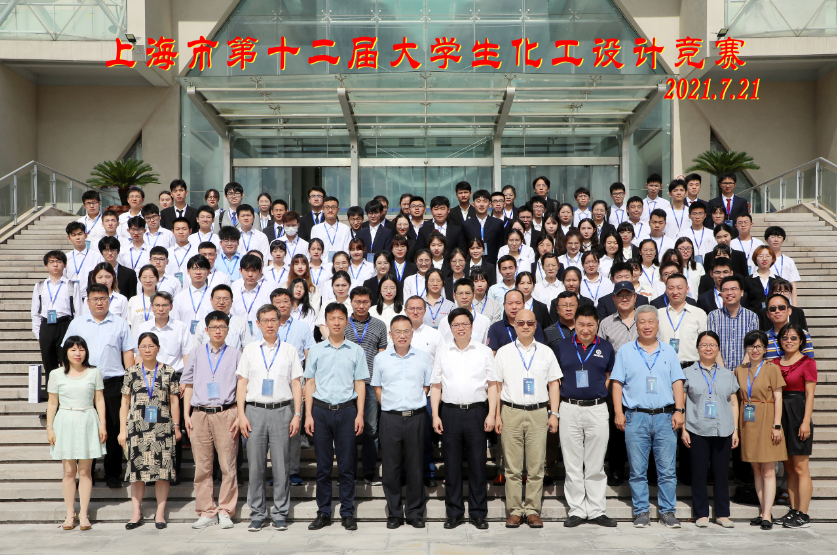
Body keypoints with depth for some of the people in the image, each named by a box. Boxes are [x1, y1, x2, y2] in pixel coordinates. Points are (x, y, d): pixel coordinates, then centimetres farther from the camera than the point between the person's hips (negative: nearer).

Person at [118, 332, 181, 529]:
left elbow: (174, 401, 7)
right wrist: (122, 429, 5)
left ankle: (160, 513, 9)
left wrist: (176, 427, 4)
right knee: (137, 469, 3)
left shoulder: (168, 372, 5)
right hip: (137, 427, 1)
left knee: (162, 469, -1)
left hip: (162, 428, -1)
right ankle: (136, 513, 14)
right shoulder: (131, 372, 7)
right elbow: (125, 403, 9)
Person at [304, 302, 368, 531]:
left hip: (346, 409, -1)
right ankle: (323, 513, 14)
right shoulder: (316, 350, 8)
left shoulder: (356, 351, 6)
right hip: (321, 410, 1)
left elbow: (360, 384, 6)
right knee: (323, 465, 5)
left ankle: (348, 513, 11)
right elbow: (310, 383, 9)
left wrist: (360, 414, -2)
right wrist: (308, 414, 1)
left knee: (347, 465, 2)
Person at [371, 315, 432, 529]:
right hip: (390, 418, 0)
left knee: (415, 467, 4)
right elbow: (377, 387, 14)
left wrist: (416, 404, 3)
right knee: (390, 467, 3)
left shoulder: (423, 357, 4)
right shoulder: (381, 358, 5)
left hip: (416, 417, 0)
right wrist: (388, 405, 3)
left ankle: (415, 513, 16)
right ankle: (394, 513, 15)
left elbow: (427, 385, 13)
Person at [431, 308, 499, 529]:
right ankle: (453, 513, 15)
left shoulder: (484, 352, 6)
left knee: (477, 464, 2)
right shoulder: (442, 353, 9)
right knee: (452, 465, 5)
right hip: (449, 413, 1)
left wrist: (491, 414, -4)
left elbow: (492, 385, 5)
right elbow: (436, 386, 9)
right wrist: (435, 415, 0)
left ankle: (478, 513, 13)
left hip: (476, 412, -1)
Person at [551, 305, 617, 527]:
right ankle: (576, 511, 12)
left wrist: (598, 392, 2)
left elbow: (610, 376, 16)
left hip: (597, 409, 0)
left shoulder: (606, 348, 6)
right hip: (569, 409, 0)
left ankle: (597, 511, 14)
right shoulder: (561, 346, 5)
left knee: (596, 465, 6)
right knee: (572, 465, 4)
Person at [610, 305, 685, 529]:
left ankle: (668, 512, 10)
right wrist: (618, 412, -4)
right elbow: (617, 383, 5)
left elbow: (677, 382, 10)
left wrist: (679, 410, -1)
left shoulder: (668, 352, 13)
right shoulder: (625, 351, 9)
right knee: (638, 470, 2)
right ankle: (641, 512, 10)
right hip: (635, 417, -1)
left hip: (665, 417, 1)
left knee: (667, 469, 1)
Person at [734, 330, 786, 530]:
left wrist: (777, 425, -11)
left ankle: (767, 515, -3)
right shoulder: (740, 371, 10)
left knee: (768, 469, -4)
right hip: (748, 422, 5)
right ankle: (763, 511, 16)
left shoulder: (772, 369, -2)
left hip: (766, 421, -5)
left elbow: (778, 398, -5)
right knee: (756, 469, 9)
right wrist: (737, 426, 7)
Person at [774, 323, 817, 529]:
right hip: (780, 415, 6)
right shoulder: (776, 363, 12)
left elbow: (809, 394, -8)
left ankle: (803, 515, 2)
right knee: (789, 468, 10)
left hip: (798, 414, -6)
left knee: (800, 468, -3)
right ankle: (793, 511, 17)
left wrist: (806, 421, -14)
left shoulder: (807, 362, -4)